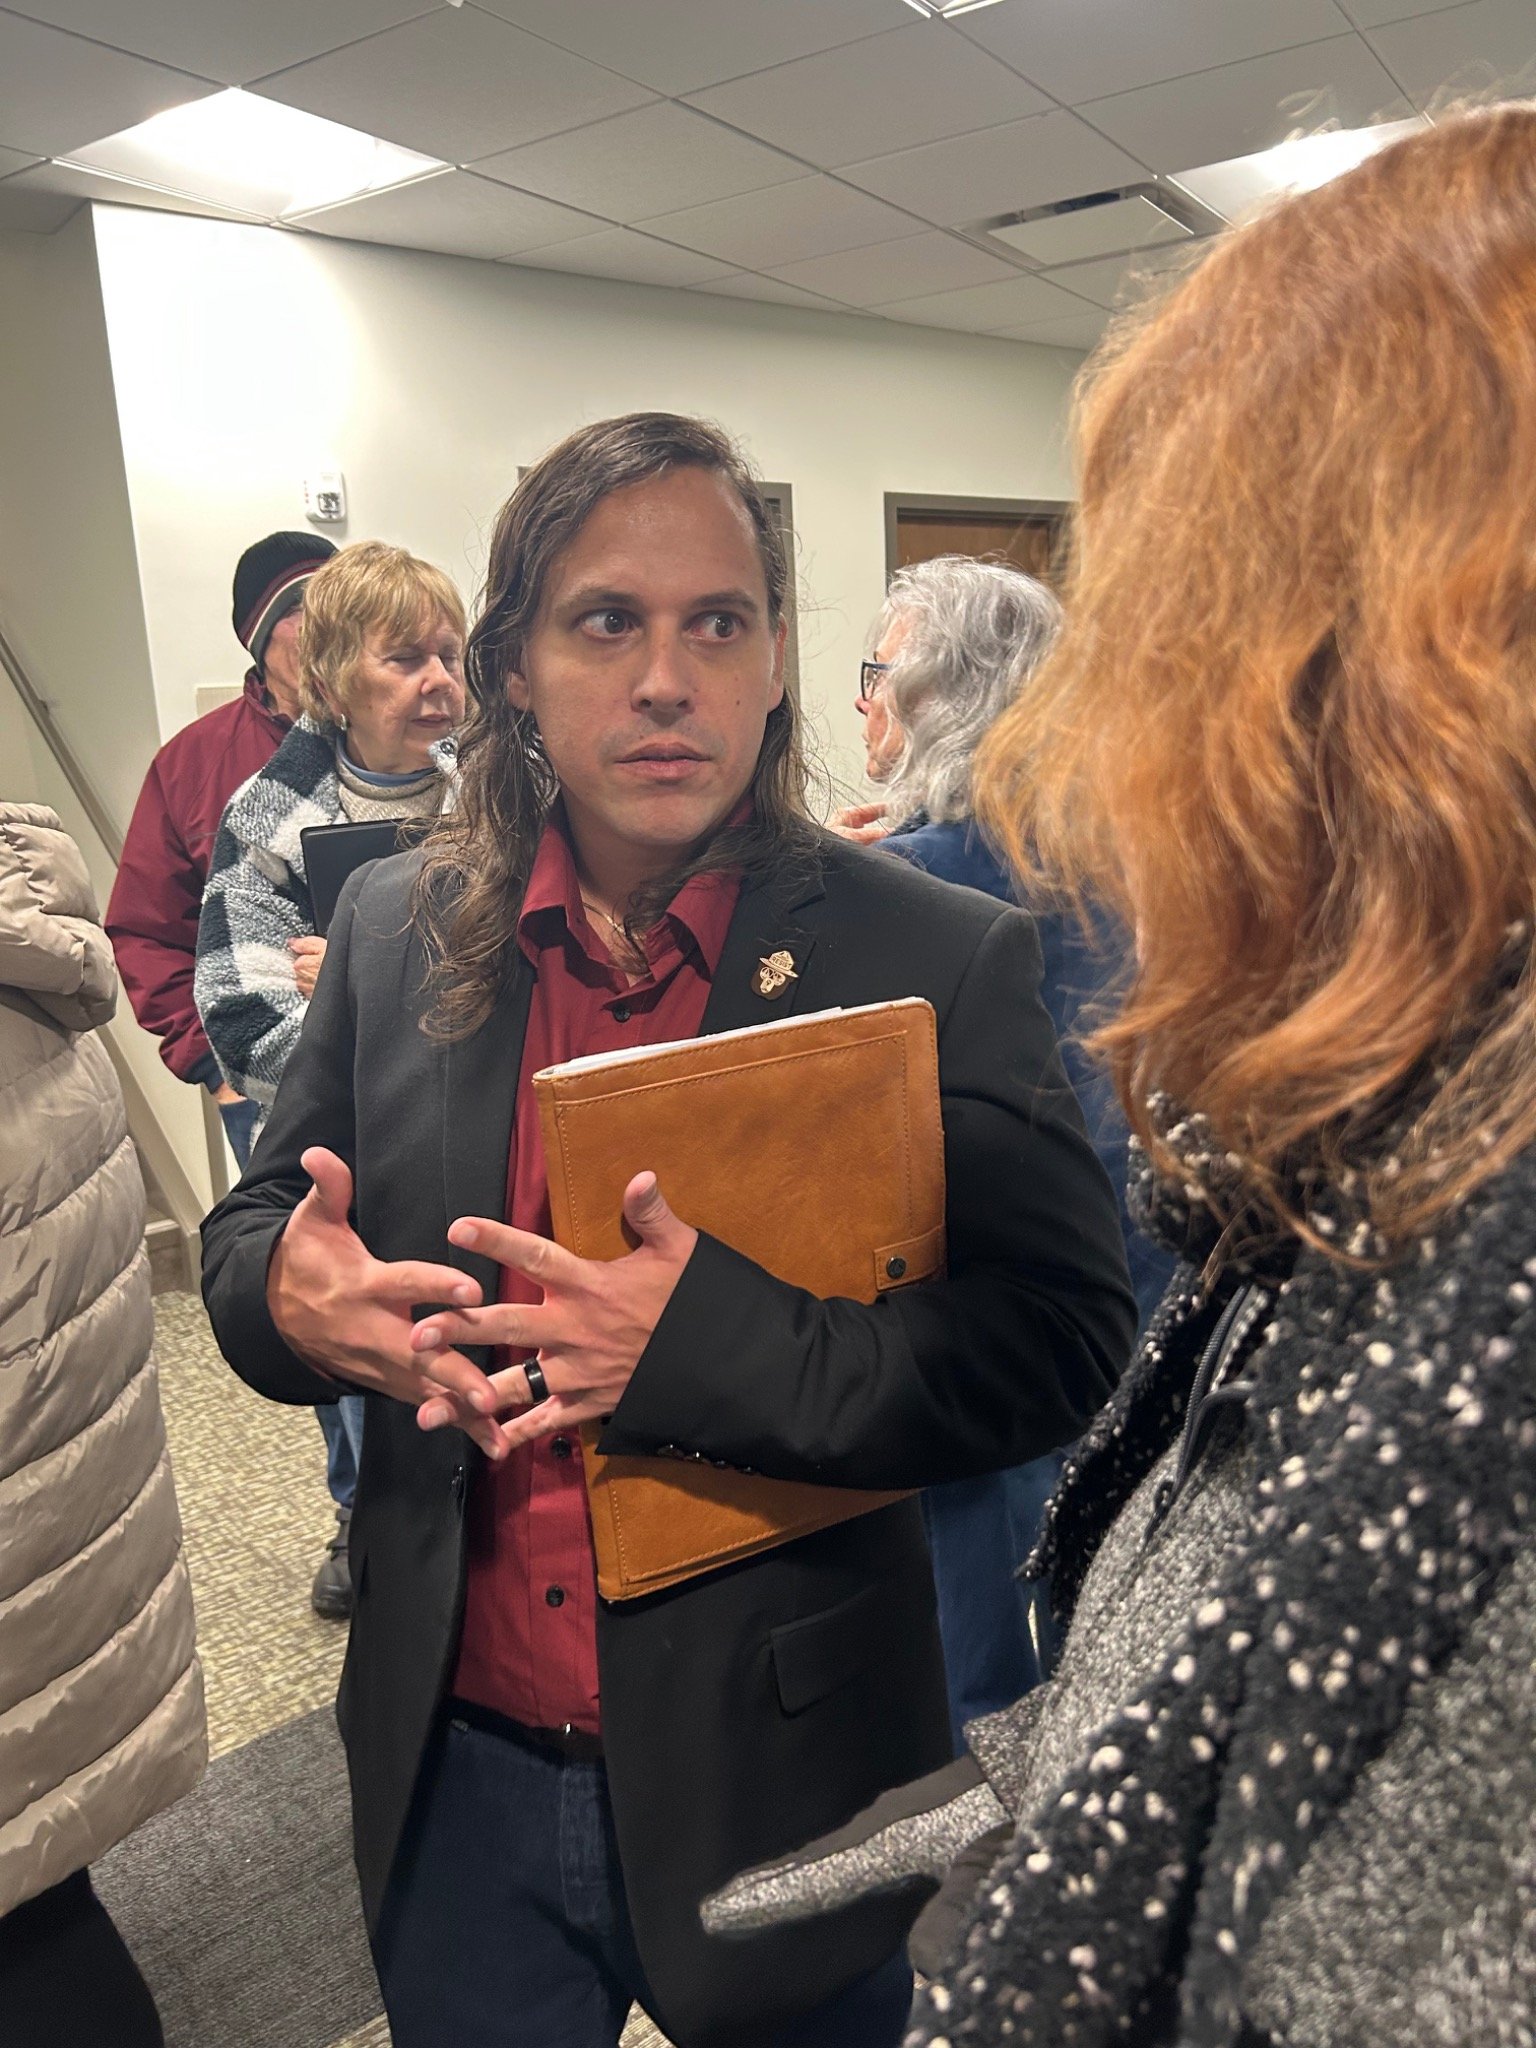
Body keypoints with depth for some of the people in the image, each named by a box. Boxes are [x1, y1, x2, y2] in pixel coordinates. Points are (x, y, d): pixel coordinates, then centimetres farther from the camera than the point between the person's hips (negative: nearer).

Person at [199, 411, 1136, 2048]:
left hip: (778, 1788, -2)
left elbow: (1066, 1340, -17)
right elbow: (254, 1227, 6)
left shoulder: (941, 962, -15)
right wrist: (292, 1293, -18)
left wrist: (708, 1348, -30)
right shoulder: (395, 929, -4)